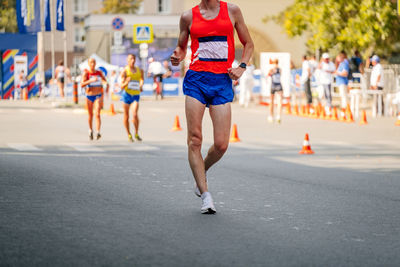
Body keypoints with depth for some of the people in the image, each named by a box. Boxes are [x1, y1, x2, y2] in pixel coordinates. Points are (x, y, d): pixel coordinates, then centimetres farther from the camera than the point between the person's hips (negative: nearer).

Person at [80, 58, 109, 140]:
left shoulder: (99, 73, 1)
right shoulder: (86, 73, -7)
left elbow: (105, 80, 19)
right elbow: (82, 84, -19)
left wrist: (107, 85, -3)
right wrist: (91, 80, -31)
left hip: (98, 96, 0)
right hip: (89, 96, 0)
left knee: (97, 114, -16)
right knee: (90, 115, 13)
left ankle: (98, 132, -25)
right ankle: (90, 131, 36)